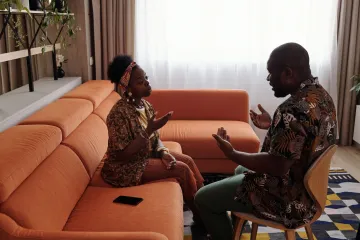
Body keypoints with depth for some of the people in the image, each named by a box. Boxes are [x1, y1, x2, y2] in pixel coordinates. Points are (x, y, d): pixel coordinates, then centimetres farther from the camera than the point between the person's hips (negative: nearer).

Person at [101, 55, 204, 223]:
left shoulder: (144, 104, -1)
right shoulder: (119, 113, -27)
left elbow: (154, 137, 8)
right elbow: (122, 154, -28)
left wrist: (163, 151, -13)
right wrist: (149, 130, -30)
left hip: (147, 154, 9)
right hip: (126, 167, -9)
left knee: (188, 160, 2)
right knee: (182, 169, -13)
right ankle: (199, 215, 6)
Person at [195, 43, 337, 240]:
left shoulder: (294, 109, -31)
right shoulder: (322, 95, 1)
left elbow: (278, 166, -31)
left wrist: (232, 154, -20)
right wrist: (273, 125, 12)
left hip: (288, 198, -10)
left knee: (204, 198, 0)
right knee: (241, 170, 32)